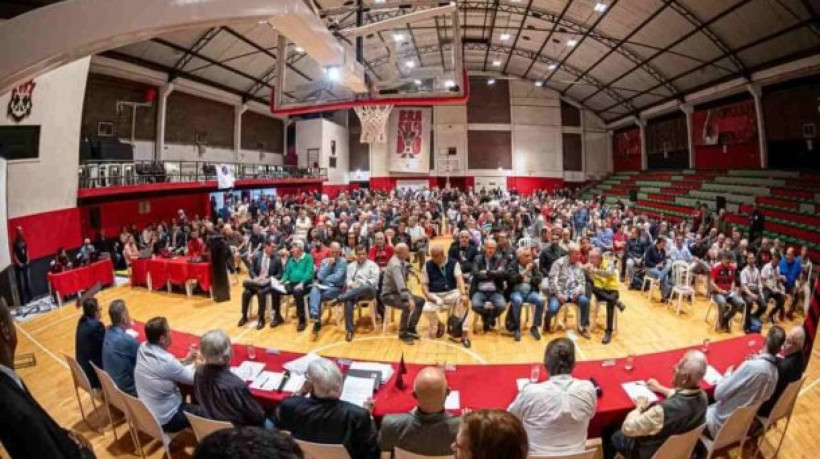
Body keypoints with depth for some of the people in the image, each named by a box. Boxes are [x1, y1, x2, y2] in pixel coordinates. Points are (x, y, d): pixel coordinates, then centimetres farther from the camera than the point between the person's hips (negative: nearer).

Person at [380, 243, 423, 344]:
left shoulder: (401, 261, 3)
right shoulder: (395, 265, -26)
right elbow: (400, 284, -40)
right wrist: (409, 299, -49)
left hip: (397, 292, 10)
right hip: (389, 295, -10)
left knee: (420, 301, 6)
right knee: (408, 305, -34)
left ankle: (411, 328, 13)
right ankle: (402, 333, -14)